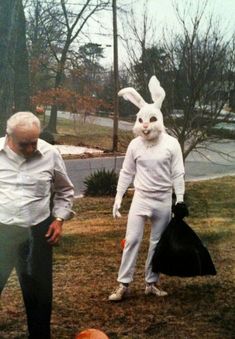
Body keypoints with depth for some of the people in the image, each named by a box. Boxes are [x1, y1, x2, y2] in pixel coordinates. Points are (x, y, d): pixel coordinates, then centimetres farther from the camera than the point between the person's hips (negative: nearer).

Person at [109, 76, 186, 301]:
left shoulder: (171, 144, -8)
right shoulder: (135, 145, -2)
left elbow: (178, 174, -4)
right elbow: (127, 173, 6)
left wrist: (180, 201, -6)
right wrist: (118, 197, 2)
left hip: (164, 200, -1)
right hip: (141, 198, 1)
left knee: (157, 243, 9)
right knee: (132, 240, -2)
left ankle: (151, 283, 21)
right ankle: (124, 285, 5)